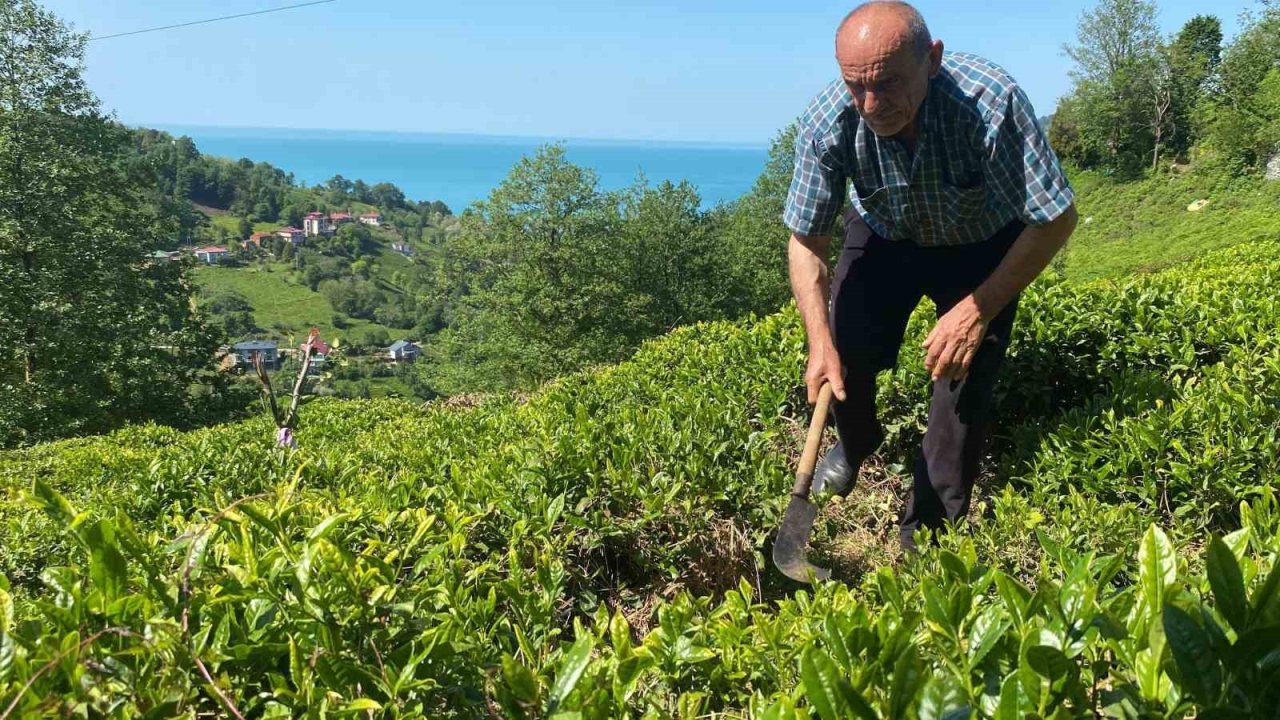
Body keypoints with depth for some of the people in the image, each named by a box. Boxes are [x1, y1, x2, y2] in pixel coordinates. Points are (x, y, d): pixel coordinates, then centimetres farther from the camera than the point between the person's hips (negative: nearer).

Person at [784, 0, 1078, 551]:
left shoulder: (992, 102, -38)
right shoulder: (826, 123, -31)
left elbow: (1057, 219, -28)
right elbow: (806, 241, -19)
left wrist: (980, 309, -31)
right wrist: (820, 343, -30)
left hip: (982, 247, -1)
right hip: (884, 237, 2)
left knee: (964, 376, -12)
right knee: (843, 355, -10)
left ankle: (926, 537, 7)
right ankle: (856, 442, 28)